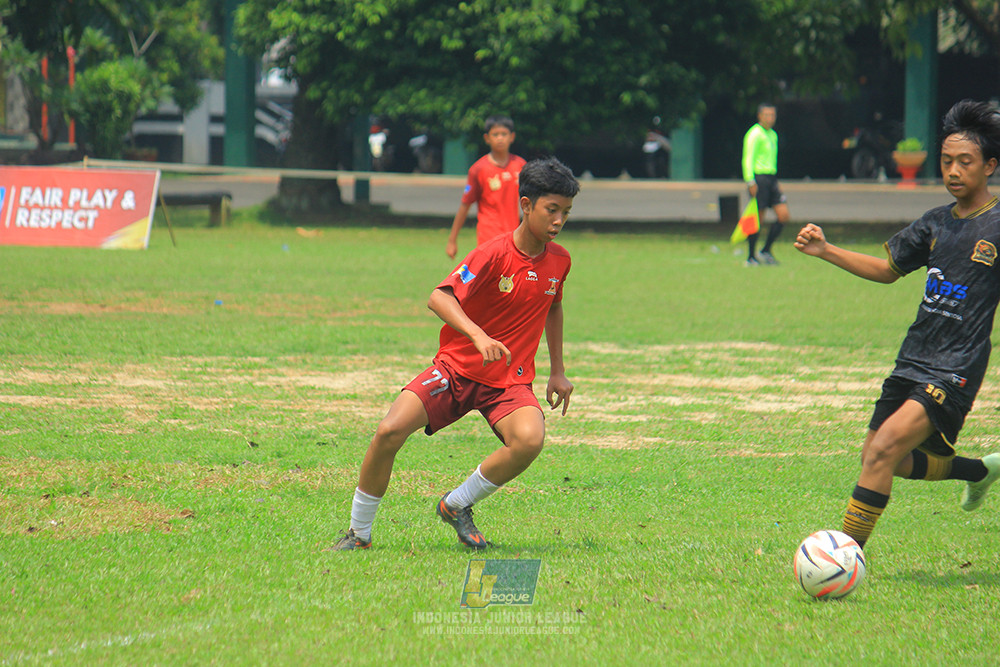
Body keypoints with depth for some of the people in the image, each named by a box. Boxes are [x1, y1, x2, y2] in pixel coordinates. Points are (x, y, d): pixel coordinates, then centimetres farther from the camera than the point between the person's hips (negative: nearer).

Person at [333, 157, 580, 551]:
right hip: (457, 367, -3)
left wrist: (558, 371, 25)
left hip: (511, 381, 3)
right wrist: (479, 336, -42)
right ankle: (359, 532, 0)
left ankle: (456, 505, -4)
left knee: (530, 440, -30)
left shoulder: (559, 260, 2)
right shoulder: (494, 254, -15)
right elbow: (439, 298, -27)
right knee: (389, 432, -22)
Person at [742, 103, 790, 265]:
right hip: (759, 177, -8)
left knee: (784, 215, -1)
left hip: (771, 178, 8)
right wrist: (750, 182, -19)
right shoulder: (754, 134, -8)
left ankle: (765, 251, 9)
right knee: (757, 218, -6)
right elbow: (748, 159, -13)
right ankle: (751, 257, 2)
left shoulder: (772, 135, 18)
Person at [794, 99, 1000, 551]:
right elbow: (888, 269, 22)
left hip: (955, 371, -7)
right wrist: (825, 251, 13)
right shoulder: (936, 224, 10)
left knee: (884, 449, -21)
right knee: (892, 462, 13)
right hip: (913, 360, 7)